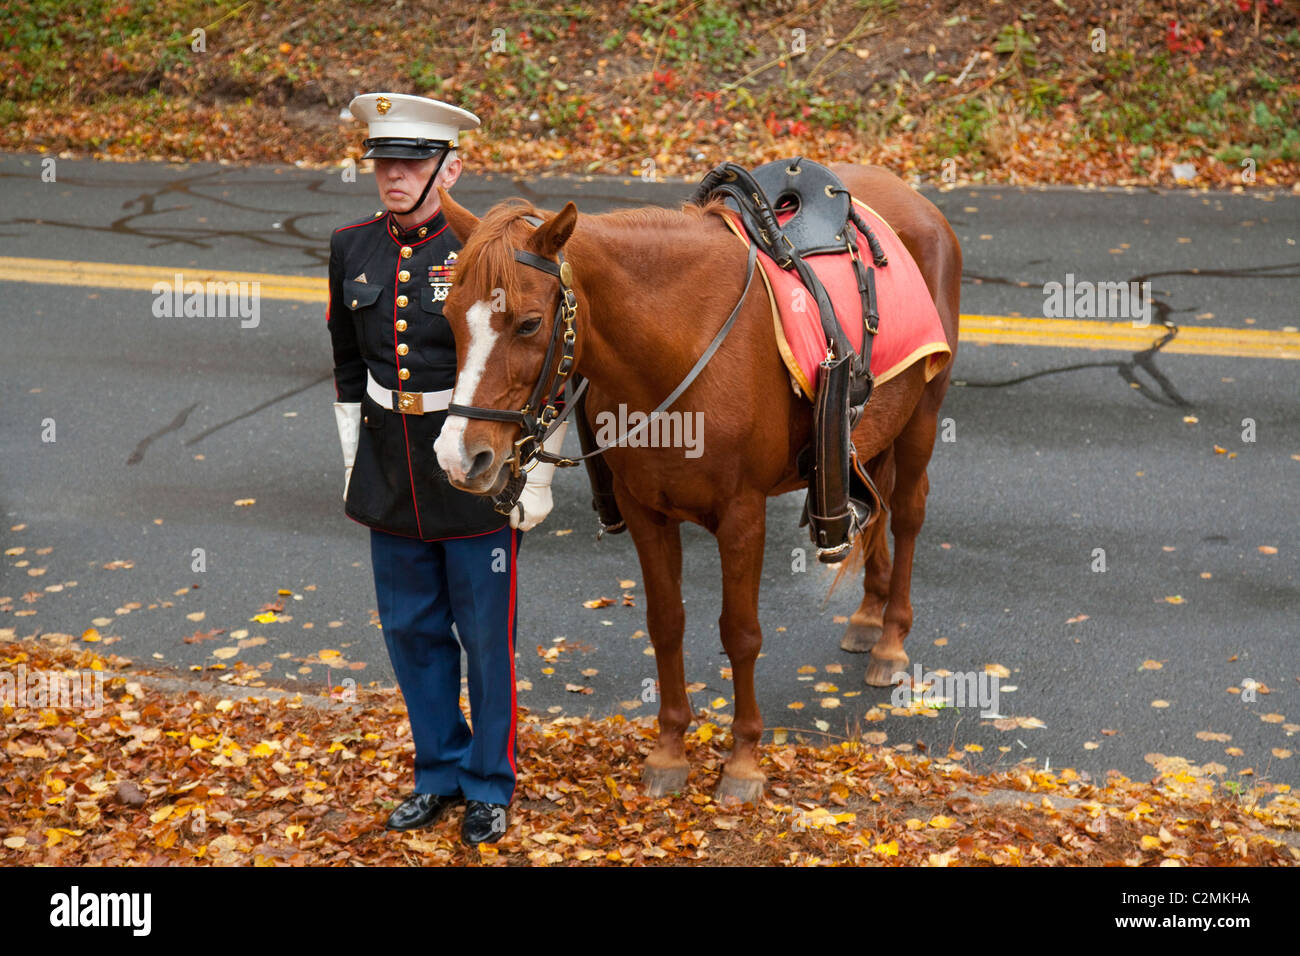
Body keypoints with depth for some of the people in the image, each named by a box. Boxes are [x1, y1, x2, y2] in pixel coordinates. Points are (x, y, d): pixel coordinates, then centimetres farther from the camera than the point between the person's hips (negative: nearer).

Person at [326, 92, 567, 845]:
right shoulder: (353, 248, 2)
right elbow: (349, 368, 13)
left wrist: (536, 479, -9)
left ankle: (491, 785, 25)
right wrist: (354, 464, 13)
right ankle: (440, 769, 34)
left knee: (487, 637, 7)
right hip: (391, 473, 5)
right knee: (412, 630, 16)